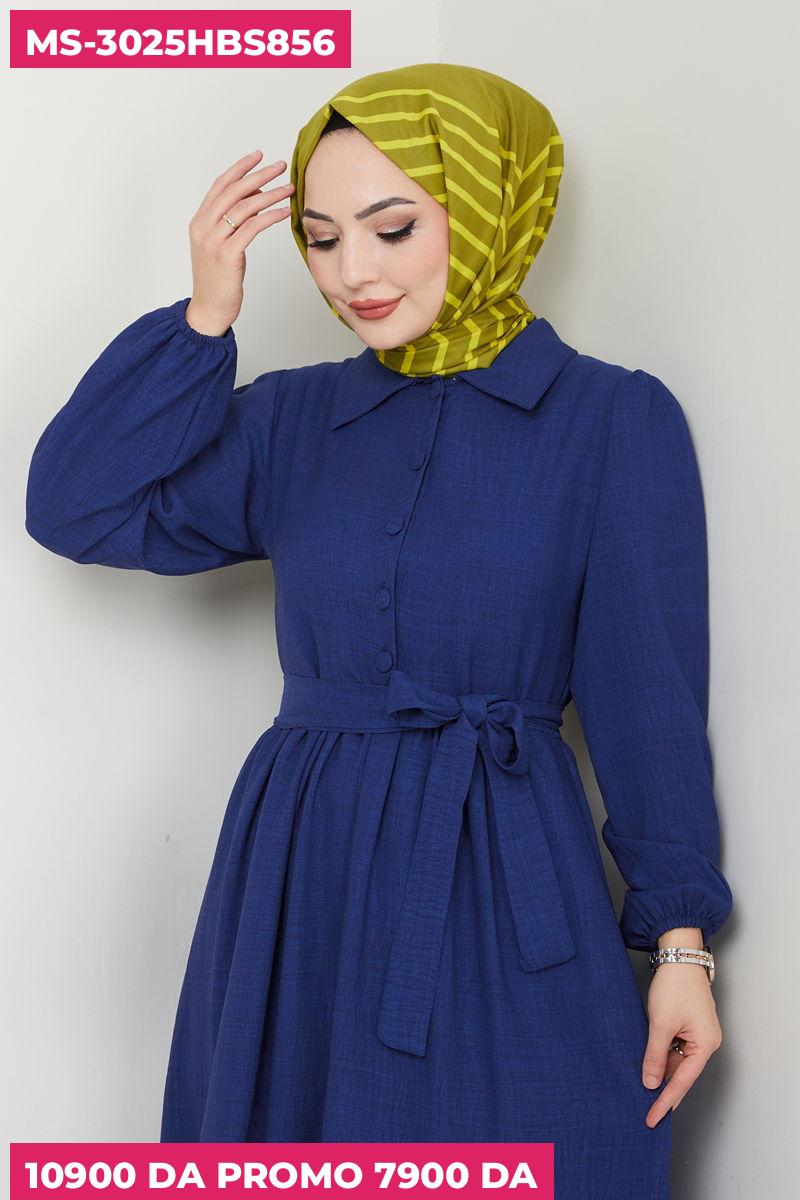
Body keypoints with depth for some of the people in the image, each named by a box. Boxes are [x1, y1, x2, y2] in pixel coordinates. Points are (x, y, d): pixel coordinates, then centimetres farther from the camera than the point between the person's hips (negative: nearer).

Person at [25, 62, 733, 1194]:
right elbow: (77, 508, -1)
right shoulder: (294, 418, 7)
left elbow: (652, 698, -4)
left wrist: (681, 940, -5)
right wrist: (204, 317, -6)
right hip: (299, 881, 4)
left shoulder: (614, 419, -4)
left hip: (505, 894, -4)